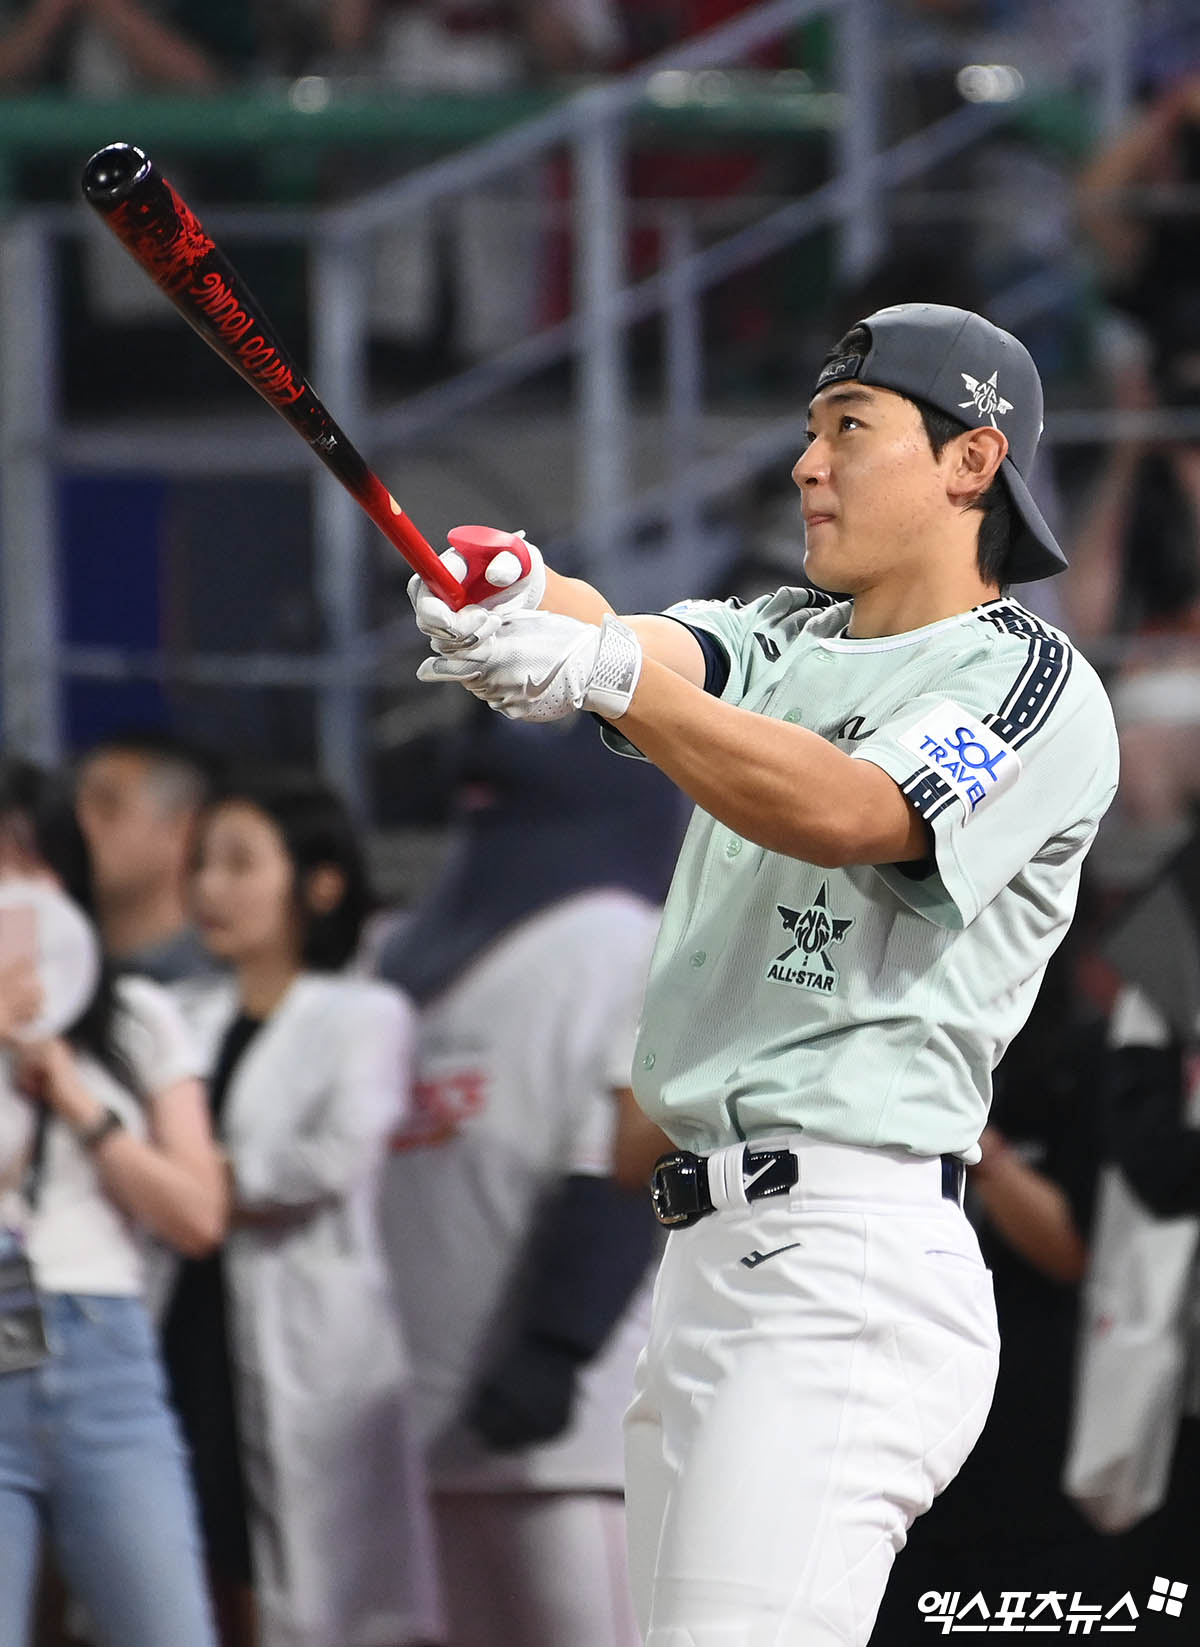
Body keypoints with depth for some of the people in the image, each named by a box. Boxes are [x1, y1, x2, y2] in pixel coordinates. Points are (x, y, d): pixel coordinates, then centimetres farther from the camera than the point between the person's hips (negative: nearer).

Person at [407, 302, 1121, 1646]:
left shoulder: (1037, 689, -3)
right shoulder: (782, 641, 21)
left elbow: (844, 814, -21)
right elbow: (632, 645, -1)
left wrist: (604, 675, -34)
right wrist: (521, 609, -26)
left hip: (848, 1270, -9)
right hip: (703, 1257, 9)